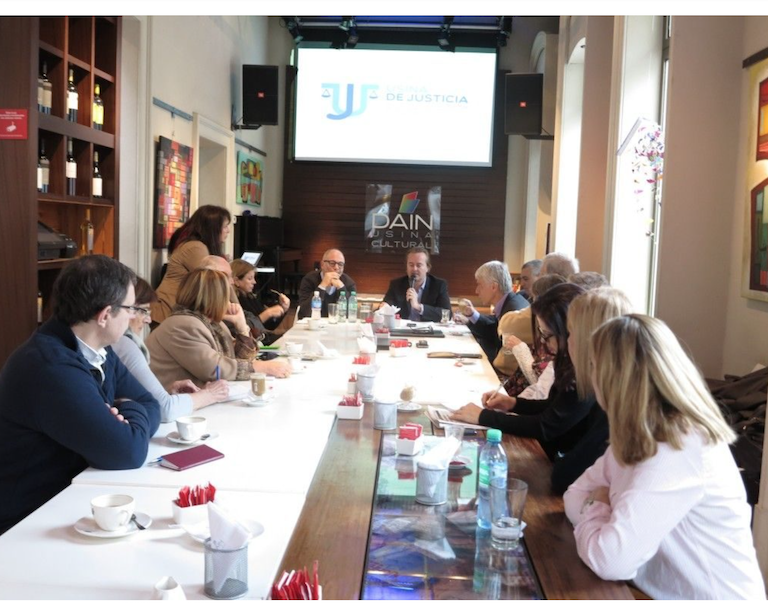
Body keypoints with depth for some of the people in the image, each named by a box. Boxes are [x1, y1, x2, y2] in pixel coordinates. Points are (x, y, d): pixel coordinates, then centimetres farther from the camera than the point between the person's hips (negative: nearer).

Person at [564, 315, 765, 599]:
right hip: (661, 592, 7)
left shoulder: (680, 452, -26)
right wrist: (597, 506, -13)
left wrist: (594, 511, -12)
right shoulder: (638, 438, 1)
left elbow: (611, 560, -32)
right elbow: (576, 493, 8)